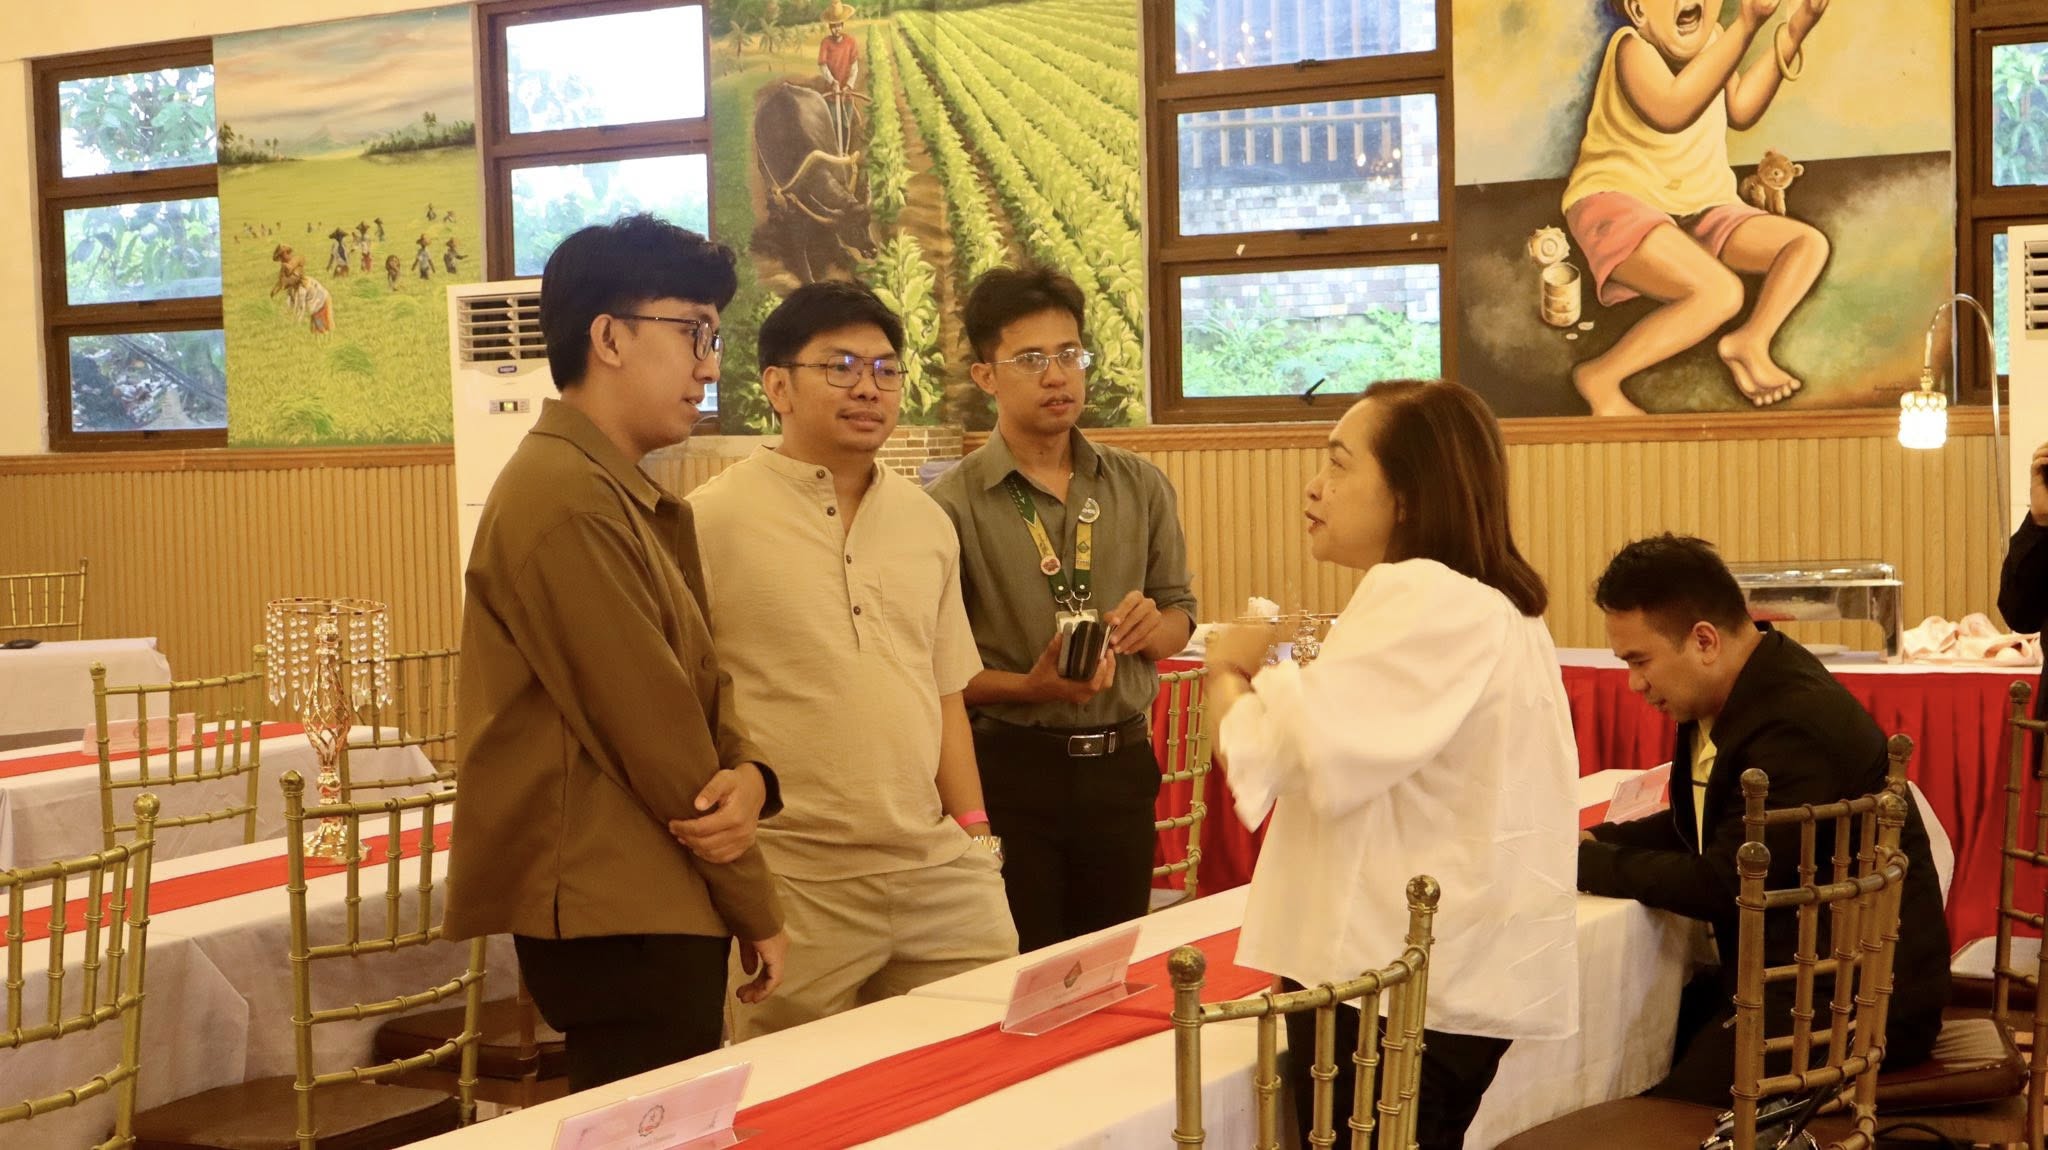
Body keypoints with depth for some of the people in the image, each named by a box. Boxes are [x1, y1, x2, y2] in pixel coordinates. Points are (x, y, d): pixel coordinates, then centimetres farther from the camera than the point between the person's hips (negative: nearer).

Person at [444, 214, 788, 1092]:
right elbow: (651, 730, -17)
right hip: (614, 914, -10)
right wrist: (754, 907, -8)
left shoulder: (638, 502, 16)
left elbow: (699, 687, 11)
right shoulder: (565, 500, -17)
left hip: (650, 903, 10)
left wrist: (747, 775, -12)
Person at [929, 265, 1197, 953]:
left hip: (1122, 763, 4)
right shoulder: (952, 506, -7)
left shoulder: (1140, 487, 7)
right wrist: (1032, 688, -23)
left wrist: (1155, 627, -8)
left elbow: (1180, 611, 14)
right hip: (1013, 768, -4)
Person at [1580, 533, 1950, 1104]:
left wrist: (1584, 862, -12)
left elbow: (1723, 884, -21)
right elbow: (1697, 825, 20)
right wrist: (1598, 839, 2)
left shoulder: (1795, 725, -25)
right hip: (1789, 970, 10)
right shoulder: (1736, 692, 6)